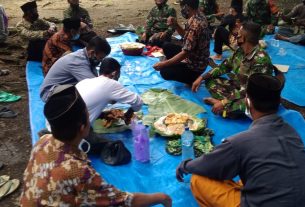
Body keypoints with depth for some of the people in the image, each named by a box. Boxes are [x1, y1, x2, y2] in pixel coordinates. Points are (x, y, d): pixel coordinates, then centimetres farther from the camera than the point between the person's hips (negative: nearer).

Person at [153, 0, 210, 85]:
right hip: (196, 58, 9)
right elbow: (186, 35, 14)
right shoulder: (198, 16, -1)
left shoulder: (195, 25, -31)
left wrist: (163, 64, -22)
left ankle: (193, 79, 0)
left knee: (164, 72, -14)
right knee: (167, 47, 14)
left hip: (195, 66, -9)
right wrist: (175, 25, -4)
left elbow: (185, 53, -29)